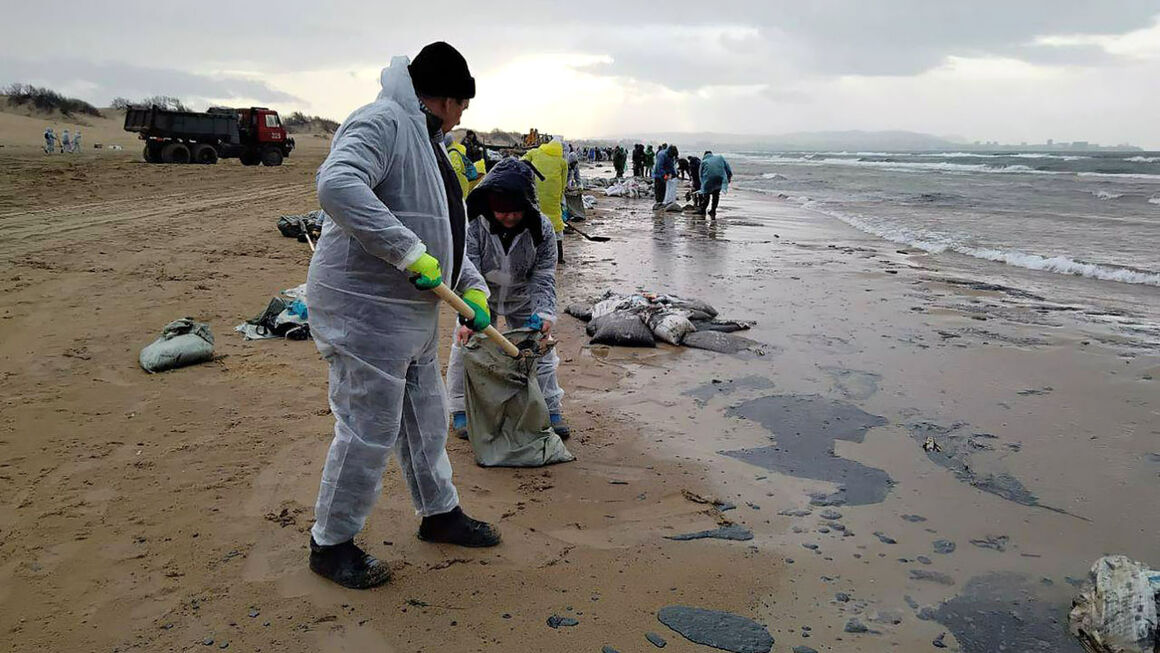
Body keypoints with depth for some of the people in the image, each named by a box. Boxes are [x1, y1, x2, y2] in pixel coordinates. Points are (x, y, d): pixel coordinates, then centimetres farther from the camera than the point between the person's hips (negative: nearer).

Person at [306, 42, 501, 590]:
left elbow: (443, 233, 22)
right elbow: (337, 184, -33)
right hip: (365, 307, -10)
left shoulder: (426, 142, 18)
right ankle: (330, 544, 17)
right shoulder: (381, 122, -15)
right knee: (369, 431, -2)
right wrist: (409, 253, -33)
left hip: (413, 313, 10)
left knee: (426, 418, 20)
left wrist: (472, 286, 9)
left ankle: (440, 514, 39)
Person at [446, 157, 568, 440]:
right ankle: (461, 411, 10)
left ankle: (551, 410, 17)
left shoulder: (542, 229, -22)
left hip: (522, 298, 1)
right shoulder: (474, 226, -28)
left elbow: (543, 277, -17)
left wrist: (544, 313, -32)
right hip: (481, 295, -1)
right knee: (466, 346, -7)